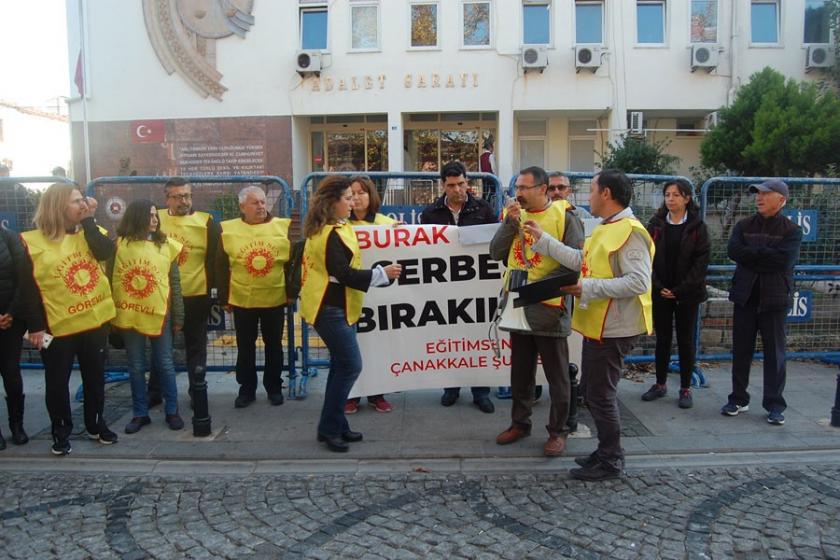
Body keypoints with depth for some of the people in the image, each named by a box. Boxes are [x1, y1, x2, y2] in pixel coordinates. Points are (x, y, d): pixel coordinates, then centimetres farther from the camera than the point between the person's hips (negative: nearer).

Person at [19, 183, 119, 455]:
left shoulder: (89, 232, 5)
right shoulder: (32, 242, -7)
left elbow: (105, 252, -17)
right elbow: (28, 290, -7)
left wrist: (88, 220, -14)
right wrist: (35, 326, -10)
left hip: (95, 320, 3)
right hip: (57, 327, -3)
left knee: (95, 377, 15)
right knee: (58, 381, 8)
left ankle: (96, 424, 30)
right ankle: (61, 432, 24)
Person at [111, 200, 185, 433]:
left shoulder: (166, 245, 3)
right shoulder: (119, 245, -2)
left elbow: (175, 283, 5)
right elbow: (109, 279, 1)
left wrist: (178, 316, 4)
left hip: (159, 314, 1)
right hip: (129, 315, 0)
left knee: (165, 364, 7)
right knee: (136, 367, 10)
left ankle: (172, 411, 19)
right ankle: (140, 413, 22)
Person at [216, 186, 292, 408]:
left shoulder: (284, 227, -3)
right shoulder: (228, 230, -2)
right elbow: (221, 267, 2)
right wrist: (224, 298, 2)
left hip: (275, 299, 0)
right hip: (242, 300, 0)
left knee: (274, 346, 12)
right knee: (245, 347, 11)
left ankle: (274, 387, 26)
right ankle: (246, 389, 25)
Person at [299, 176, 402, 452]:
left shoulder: (329, 229, 14)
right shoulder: (331, 234, -18)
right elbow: (343, 274, -23)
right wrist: (382, 273, -18)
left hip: (335, 307, 11)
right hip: (330, 309, -11)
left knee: (342, 365, 13)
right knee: (350, 365, -8)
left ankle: (335, 425, 21)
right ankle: (329, 428, 3)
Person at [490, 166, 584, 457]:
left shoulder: (563, 215, -7)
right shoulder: (514, 214, 8)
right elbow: (496, 253, 1)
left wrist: (542, 284, -17)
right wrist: (510, 222, -11)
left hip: (549, 306, -5)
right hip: (517, 305, 5)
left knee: (557, 375, 6)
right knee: (520, 372, 17)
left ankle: (558, 431, 20)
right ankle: (520, 423, 32)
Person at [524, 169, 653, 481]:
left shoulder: (630, 231, -18)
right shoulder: (606, 229, 14)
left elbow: (639, 282, -26)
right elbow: (579, 261, 17)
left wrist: (589, 288, -26)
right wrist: (542, 239, 18)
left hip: (612, 329, -10)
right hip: (597, 325, 10)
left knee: (601, 395, -1)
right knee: (596, 392, 18)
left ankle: (611, 462, 14)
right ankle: (606, 452, 31)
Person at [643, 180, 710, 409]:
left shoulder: (697, 227, -2)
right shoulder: (656, 224, 3)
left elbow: (701, 261, -6)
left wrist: (680, 289, -13)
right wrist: (658, 287, -10)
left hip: (688, 294, -2)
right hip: (661, 293, 2)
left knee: (686, 340, 5)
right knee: (662, 339, 10)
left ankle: (686, 389, 15)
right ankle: (660, 384, 22)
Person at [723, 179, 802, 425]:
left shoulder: (792, 230, -1)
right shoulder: (743, 226, 9)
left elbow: (784, 260, -16)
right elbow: (733, 251, -7)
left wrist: (752, 255, -11)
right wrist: (765, 254, -12)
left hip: (775, 297, -3)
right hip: (745, 296, 3)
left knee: (774, 352, 4)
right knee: (741, 350, 8)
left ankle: (775, 405, 13)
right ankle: (738, 399, 19)